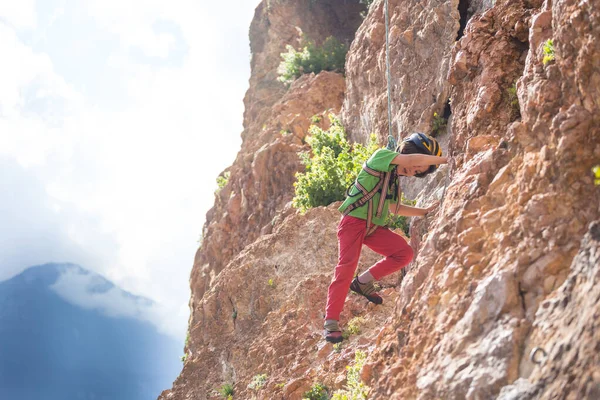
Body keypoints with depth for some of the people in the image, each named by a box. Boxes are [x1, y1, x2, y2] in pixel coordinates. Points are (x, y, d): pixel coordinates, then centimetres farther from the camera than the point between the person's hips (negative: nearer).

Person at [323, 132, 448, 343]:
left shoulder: (394, 181, 18)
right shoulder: (381, 156, -6)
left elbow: (394, 208, 30)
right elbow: (414, 159, -20)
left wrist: (424, 211, 23)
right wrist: (444, 160, -13)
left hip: (374, 227, 8)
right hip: (354, 221, -8)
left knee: (404, 253, -7)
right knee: (346, 266, -19)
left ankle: (363, 282, 5)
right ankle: (331, 322, -14)